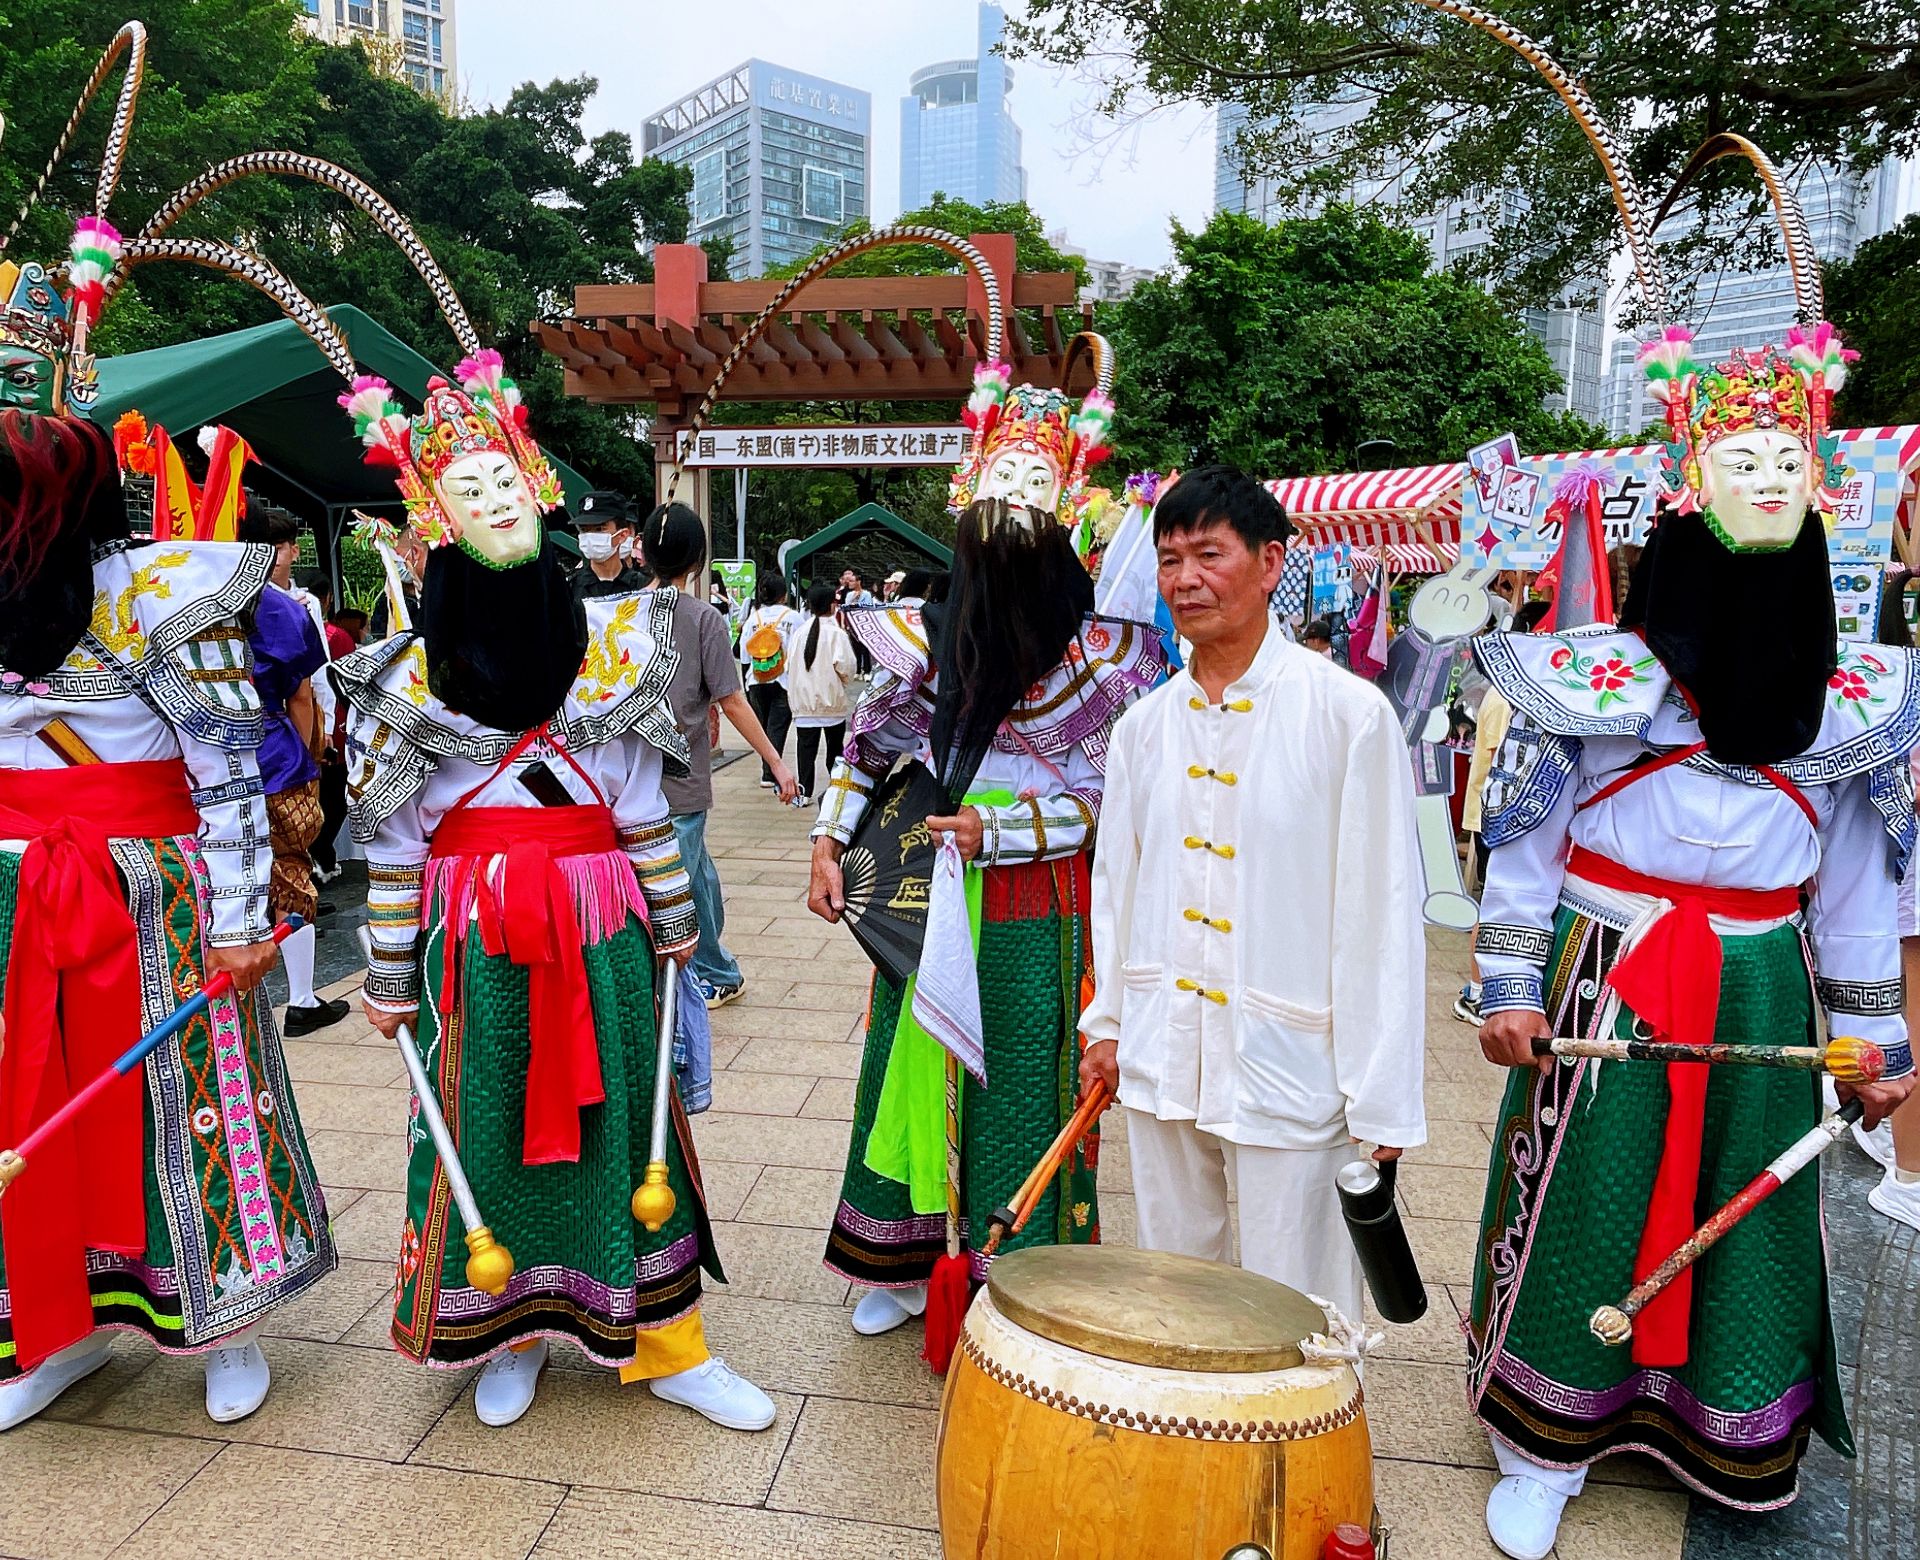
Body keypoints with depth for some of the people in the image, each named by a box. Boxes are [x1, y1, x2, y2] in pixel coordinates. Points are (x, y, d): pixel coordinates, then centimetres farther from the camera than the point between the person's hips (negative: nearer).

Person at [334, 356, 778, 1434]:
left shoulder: (611, 639, 5)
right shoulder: (417, 670, 1)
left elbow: (642, 799, 8)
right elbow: (392, 836, 2)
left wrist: (672, 917, 9)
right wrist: (391, 977, 2)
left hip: (600, 926, 1)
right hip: (476, 932, -1)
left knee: (621, 1115, 7)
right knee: (487, 1125, 9)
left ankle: (666, 1342, 20)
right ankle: (510, 1332, 30)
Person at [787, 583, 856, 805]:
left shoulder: (799, 633, 1)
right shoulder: (837, 634, -11)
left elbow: (790, 665, 2)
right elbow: (844, 665, -17)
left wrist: (793, 691, 13)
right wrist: (846, 681, 3)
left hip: (803, 699, 3)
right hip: (832, 700, -2)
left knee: (806, 746, 4)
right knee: (834, 746, 12)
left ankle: (805, 792, 2)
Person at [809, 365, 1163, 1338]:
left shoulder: (1106, 647, -11)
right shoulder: (930, 637, 0)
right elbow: (868, 744, 10)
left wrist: (999, 834, -14)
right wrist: (828, 843, 4)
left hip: (1036, 911, -3)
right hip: (930, 900, 4)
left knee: (1020, 1083, 6)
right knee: (915, 1065, 14)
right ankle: (905, 1261, 34)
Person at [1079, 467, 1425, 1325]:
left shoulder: (1349, 713, -10)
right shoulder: (1145, 724, 6)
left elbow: (1382, 907, -10)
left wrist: (1381, 1094, -10)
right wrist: (1106, 1021, 13)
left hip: (1289, 1062, -4)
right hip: (1161, 1055, 5)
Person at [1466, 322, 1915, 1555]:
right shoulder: (1598, 669, -4)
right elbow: (1525, 837, -2)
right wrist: (1510, 985, -7)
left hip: (1763, 992, 3)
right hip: (1608, 979, -3)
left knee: (1748, 1213, 12)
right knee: (1588, 1203, 4)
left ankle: (1737, 1445, 35)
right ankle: (1545, 1451, 22)